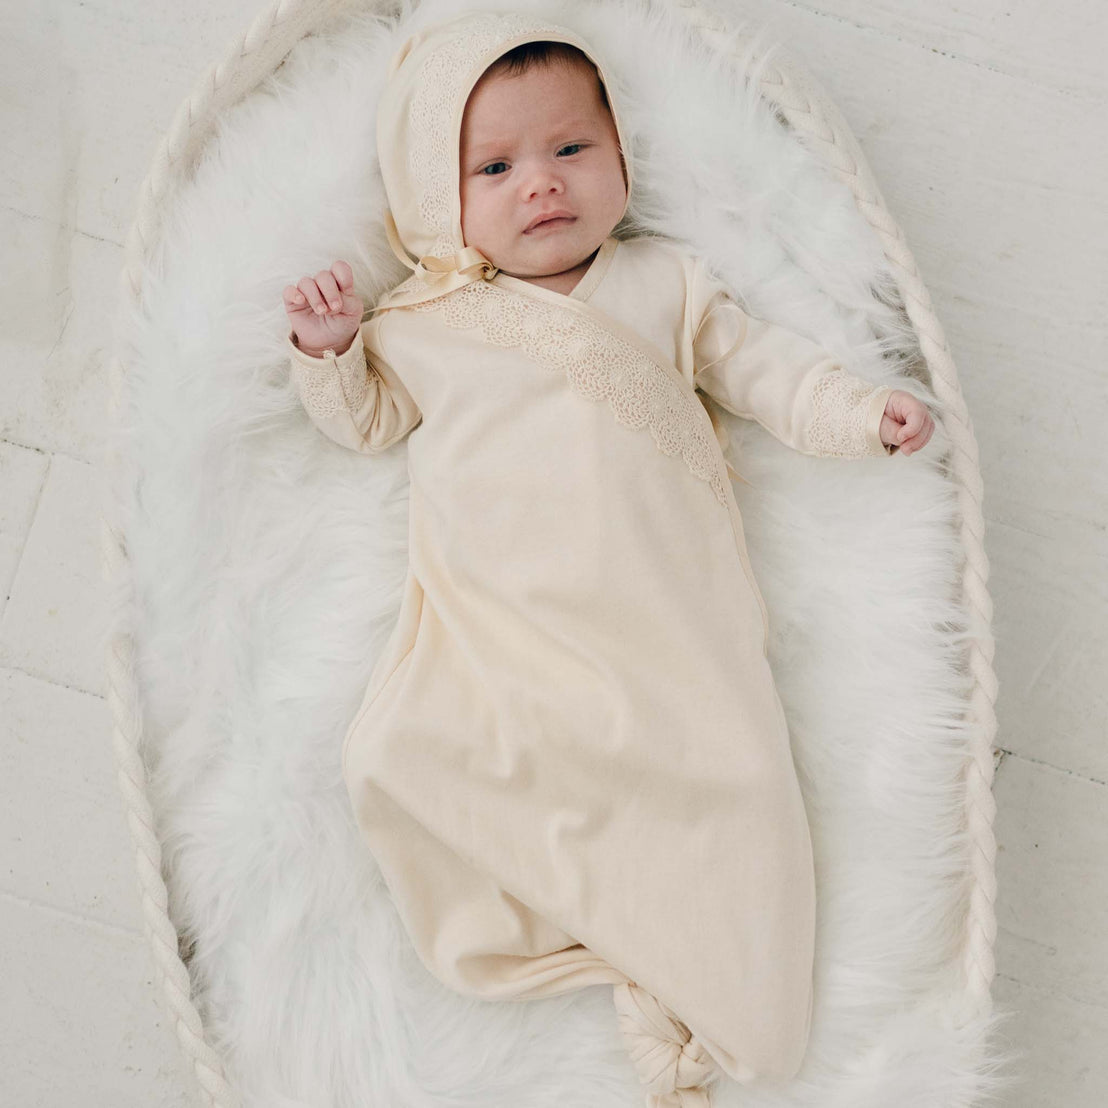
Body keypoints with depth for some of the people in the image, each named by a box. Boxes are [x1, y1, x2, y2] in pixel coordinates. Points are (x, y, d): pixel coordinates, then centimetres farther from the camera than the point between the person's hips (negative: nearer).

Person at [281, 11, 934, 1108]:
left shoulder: (665, 281, 14)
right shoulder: (424, 320, 13)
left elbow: (758, 365, 16)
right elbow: (367, 417, 23)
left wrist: (860, 409, 3)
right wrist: (328, 349, 4)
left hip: (662, 621, 0)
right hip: (492, 632, 1)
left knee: (732, 771, -19)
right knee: (394, 757, -20)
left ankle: (681, 986, 1)